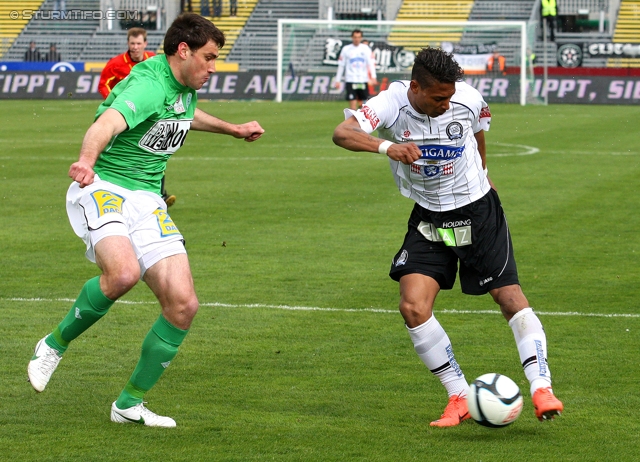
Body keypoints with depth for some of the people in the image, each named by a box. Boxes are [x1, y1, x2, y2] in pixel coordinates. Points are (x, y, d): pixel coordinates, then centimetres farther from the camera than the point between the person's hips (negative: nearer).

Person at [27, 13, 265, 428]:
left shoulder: (186, 88, 11)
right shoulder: (149, 85, -19)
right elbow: (107, 123, -40)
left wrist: (233, 129, 46)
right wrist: (86, 162, -60)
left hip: (147, 199, 8)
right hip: (101, 188, -8)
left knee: (183, 305, -6)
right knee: (123, 272, -37)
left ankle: (130, 403, 10)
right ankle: (55, 345, -9)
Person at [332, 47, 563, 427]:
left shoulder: (468, 99, -14)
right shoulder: (392, 104, -20)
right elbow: (343, 133, -35)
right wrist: (386, 146, -51)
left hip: (478, 211, 0)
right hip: (429, 220, 0)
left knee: (510, 297, -7)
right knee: (413, 307, -12)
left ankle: (542, 388, 0)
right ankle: (460, 399, -1)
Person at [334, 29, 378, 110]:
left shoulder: (366, 49, 4)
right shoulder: (346, 49, 3)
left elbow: (371, 63, -2)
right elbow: (341, 65, 7)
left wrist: (373, 77, -16)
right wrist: (337, 80, 5)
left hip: (363, 80, 1)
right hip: (350, 80, -1)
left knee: (362, 103, 6)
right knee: (353, 103, -7)